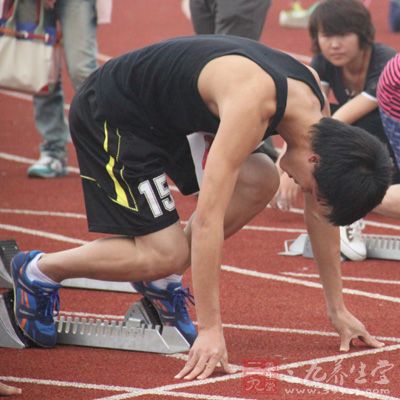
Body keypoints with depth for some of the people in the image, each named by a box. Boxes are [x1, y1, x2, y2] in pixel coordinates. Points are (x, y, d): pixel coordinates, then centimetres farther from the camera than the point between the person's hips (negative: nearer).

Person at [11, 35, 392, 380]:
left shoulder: (312, 96, -9)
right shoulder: (253, 103, -35)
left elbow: (320, 212, 4)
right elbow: (208, 217, -37)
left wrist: (338, 310, 6)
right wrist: (209, 329, -35)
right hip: (109, 115, -9)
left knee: (260, 181, -6)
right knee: (167, 254, -13)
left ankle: (157, 279, 9)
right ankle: (38, 270, 6)